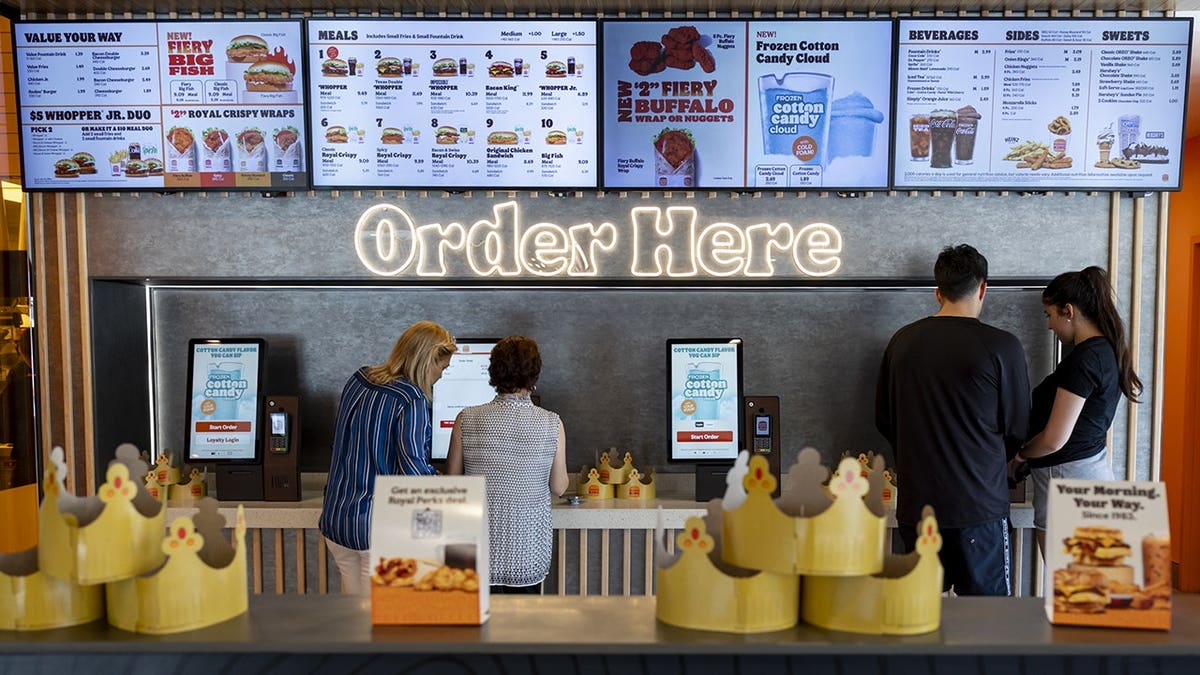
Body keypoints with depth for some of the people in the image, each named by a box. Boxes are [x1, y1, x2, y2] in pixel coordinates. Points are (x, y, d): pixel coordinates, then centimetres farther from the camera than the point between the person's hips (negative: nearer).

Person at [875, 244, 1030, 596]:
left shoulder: (901, 341, 1)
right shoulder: (1002, 346, -10)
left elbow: (884, 420, 10)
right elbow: (1017, 428, -1)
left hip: (915, 505, 4)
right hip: (978, 506, -4)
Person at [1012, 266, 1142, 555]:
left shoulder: (1083, 359, -20)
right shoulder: (1108, 350, 8)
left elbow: (1054, 439, -22)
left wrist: (1019, 455, -3)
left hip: (1067, 477, -9)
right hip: (1094, 469, 9)